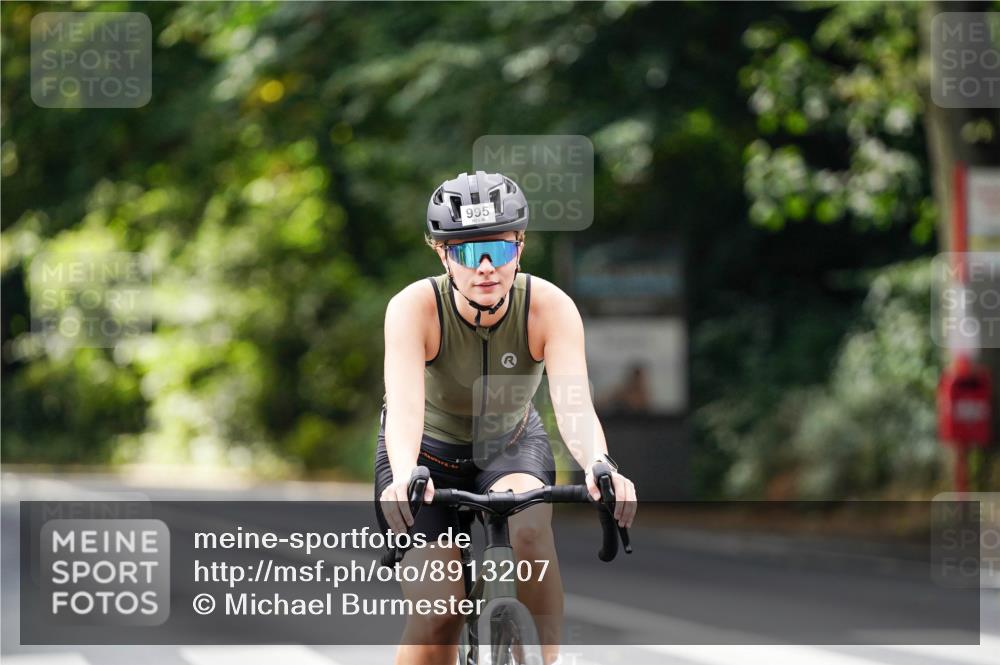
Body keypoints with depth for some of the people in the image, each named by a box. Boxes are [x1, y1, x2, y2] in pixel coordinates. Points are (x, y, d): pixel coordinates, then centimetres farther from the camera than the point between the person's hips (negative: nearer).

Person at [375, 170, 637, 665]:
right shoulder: (414, 308, -29)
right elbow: (405, 404, -43)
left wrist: (599, 467, -59)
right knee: (438, 612, -17)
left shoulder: (550, 307, -25)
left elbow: (574, 402, -38)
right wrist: (403, 476, -63)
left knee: (530, 525, -33)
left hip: (511, 447, 1)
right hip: (430, 454, -1)